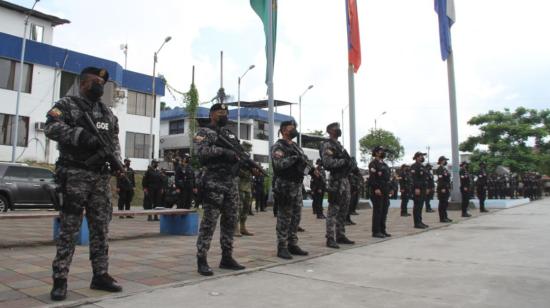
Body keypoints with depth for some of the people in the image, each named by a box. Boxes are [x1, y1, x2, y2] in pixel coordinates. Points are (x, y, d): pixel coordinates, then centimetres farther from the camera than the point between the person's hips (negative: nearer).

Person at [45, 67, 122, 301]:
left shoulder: (108, 112, 19)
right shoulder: (67, 104, 0)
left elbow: (114, 139, 21)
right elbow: (52, 128, -15)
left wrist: (115, 157, 2)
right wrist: (82, 136, -26)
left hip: (101, 176, 6)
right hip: (75, 174, -6)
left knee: (101, 228, 8)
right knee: (69, 229, -2)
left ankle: (101, 275, 16)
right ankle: (59, 280, 7)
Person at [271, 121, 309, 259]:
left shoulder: (296, 146, 17)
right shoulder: (278, 147, -7)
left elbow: (305, 160, 13)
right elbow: (279, 164, -21)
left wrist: (302, 159, -8)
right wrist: (294, 158, -21)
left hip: (297, 185, 8)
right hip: (285, 186, -8)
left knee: (296, 217, 11)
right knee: (284, 218, -3)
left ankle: (293, 245, 21)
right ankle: (282, 248, 5)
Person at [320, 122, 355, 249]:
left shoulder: (339, 145, 19)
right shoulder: (327, 145, -9)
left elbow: (346, 160, 22)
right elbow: (328, 162, -21)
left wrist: (350, 163, 1)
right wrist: (343, 161, -17)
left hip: (345, 179, 9)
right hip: (336, 181, -9)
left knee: (343, 210, 13)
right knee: (333, 211, -7)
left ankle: (340, 235, 22)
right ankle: (330, 239, -2)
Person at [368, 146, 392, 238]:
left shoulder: (384, 164, 21)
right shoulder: (373, 164, -8)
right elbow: (372, 177, -18)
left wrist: (390, 189, 17)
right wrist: (376, 189, -24)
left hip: (385, 191, 9)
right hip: (377, 191, -9)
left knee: (384, 211, 11)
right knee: (377, 211, -6)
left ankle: (382, 230, 18)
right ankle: (376, 231, -1)